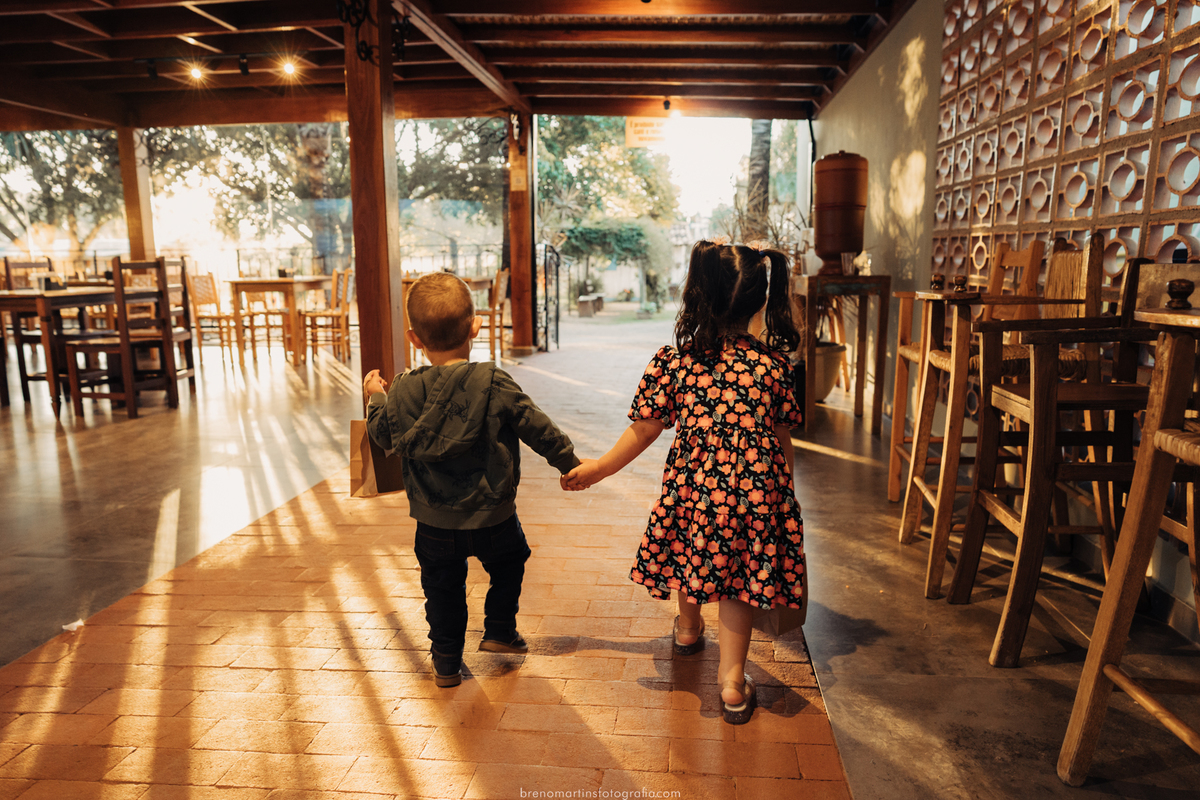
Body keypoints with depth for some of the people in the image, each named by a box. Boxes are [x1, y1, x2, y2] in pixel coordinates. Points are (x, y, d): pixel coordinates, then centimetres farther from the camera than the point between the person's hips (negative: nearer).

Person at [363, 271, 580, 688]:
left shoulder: (403, 392, -9)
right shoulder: (493, 383, -17)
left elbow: (384, 435, 8)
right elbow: (538, 429, -11)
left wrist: (375, 398, 27)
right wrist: (570, 463, 4)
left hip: (434, 521, 2)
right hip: (491, 517, -2)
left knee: (442, 589, 19)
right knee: (509, 564, 27)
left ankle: (446, 663, 28)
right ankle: (499, 631, 33)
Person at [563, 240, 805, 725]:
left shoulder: (672, 360, -8)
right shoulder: (773, 362, -4)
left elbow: (643, 431, -2)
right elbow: (783, 438, 3)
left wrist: (597, 469, 12)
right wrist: (780, 490, 19)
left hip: (693, 484, 0)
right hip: (757, 487, 0)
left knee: (690, 552, 26)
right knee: (737, 576, 16)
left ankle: (688, 629, 53)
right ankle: (732, 678, 18)